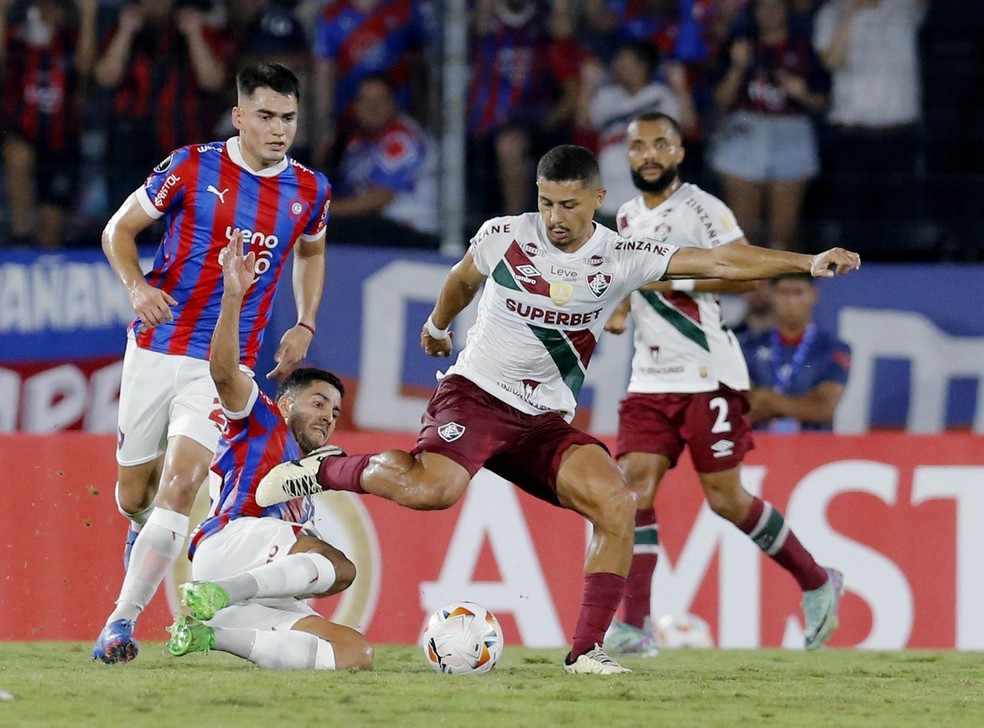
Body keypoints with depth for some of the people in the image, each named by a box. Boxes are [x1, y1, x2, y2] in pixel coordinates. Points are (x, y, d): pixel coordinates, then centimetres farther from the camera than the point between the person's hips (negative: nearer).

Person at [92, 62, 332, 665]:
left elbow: (311, 253, 26)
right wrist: (137, 286, -14)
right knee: (135, 495, 8)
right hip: (157, 349, 0)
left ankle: (121, 622, -18)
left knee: (180, 486, -19)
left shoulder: (310, 191, 4)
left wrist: (305, 326, 12)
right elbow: (119, 230, 4)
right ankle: (145, 529, 47)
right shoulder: (192, 167, -5)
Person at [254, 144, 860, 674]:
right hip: (477, 393, -3)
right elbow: (464, 279, 20)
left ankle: (587, 650, -13)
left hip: (546, 420, 3)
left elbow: (721, 262, -9)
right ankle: (323, 471, -6)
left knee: (616, 503, -20)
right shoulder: (503, 236, -4)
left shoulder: (621, 258, -4)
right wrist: (437, 324, 38)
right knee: (435, 489, -33)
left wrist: (805, 263, -18)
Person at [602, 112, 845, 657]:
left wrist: (679, 279, -20)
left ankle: (816, 582, 19)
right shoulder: (627, 218, 15)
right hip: (650, 381, 6)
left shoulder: (702, 209, -7)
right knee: (635, 485, -10)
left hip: (707, 376, -6)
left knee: (725, 498, -2)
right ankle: (633, 626, -13)